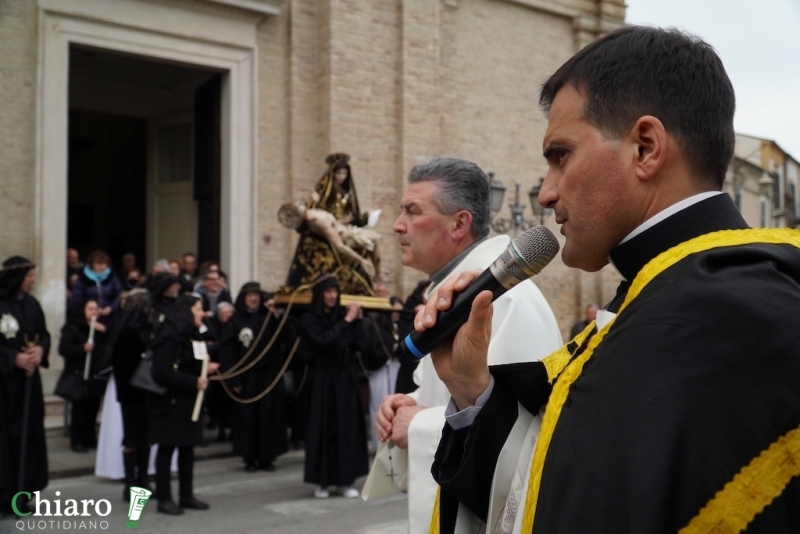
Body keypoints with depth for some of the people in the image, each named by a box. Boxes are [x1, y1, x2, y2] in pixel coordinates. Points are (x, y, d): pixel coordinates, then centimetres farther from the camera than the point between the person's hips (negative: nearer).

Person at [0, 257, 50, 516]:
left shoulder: (31, 304, 8)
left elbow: (44, 334, 12)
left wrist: (40, 350, -8)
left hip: (28, 380, 6)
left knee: (29, 433, 7)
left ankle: (21, 493, 17)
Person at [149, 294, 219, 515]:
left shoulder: (190, 336, 12)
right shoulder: (169, 337, -16)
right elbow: (161, 373, -23)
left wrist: (205, 369, 0)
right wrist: (194, 382, -22)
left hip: (187, 401, 9)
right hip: (170, 401, -9)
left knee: (187, 447, 12)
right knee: (167, 448, -1)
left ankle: (186, 495, 20)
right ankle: (164, 499, 7)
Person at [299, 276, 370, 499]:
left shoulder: (342, 315, 6)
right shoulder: (309, 320, -4)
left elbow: (362, 343, 0)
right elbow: (324, 342, -21)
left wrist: (357, 320, -10)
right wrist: (347, 320, -18)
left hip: (345, 378, 3)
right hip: (322, 380, -3)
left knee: (348, 426, 2)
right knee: (322, 427, -1)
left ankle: (345, 480, 9)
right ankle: (322, 481, 7)